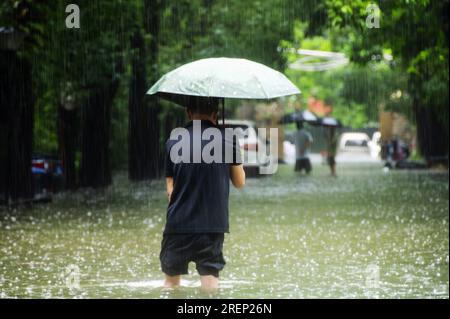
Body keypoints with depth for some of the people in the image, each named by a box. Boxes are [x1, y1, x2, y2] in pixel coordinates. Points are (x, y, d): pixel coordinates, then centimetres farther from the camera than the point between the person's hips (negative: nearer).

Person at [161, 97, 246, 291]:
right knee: (210, 281, 3)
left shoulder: (174, 142, 1)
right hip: (213, 225, 0)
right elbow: (239, 182, 9)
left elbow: (170, 189, 2)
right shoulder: (227, 140, -1)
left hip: (178, 225, 0)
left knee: (171, 283, 13)